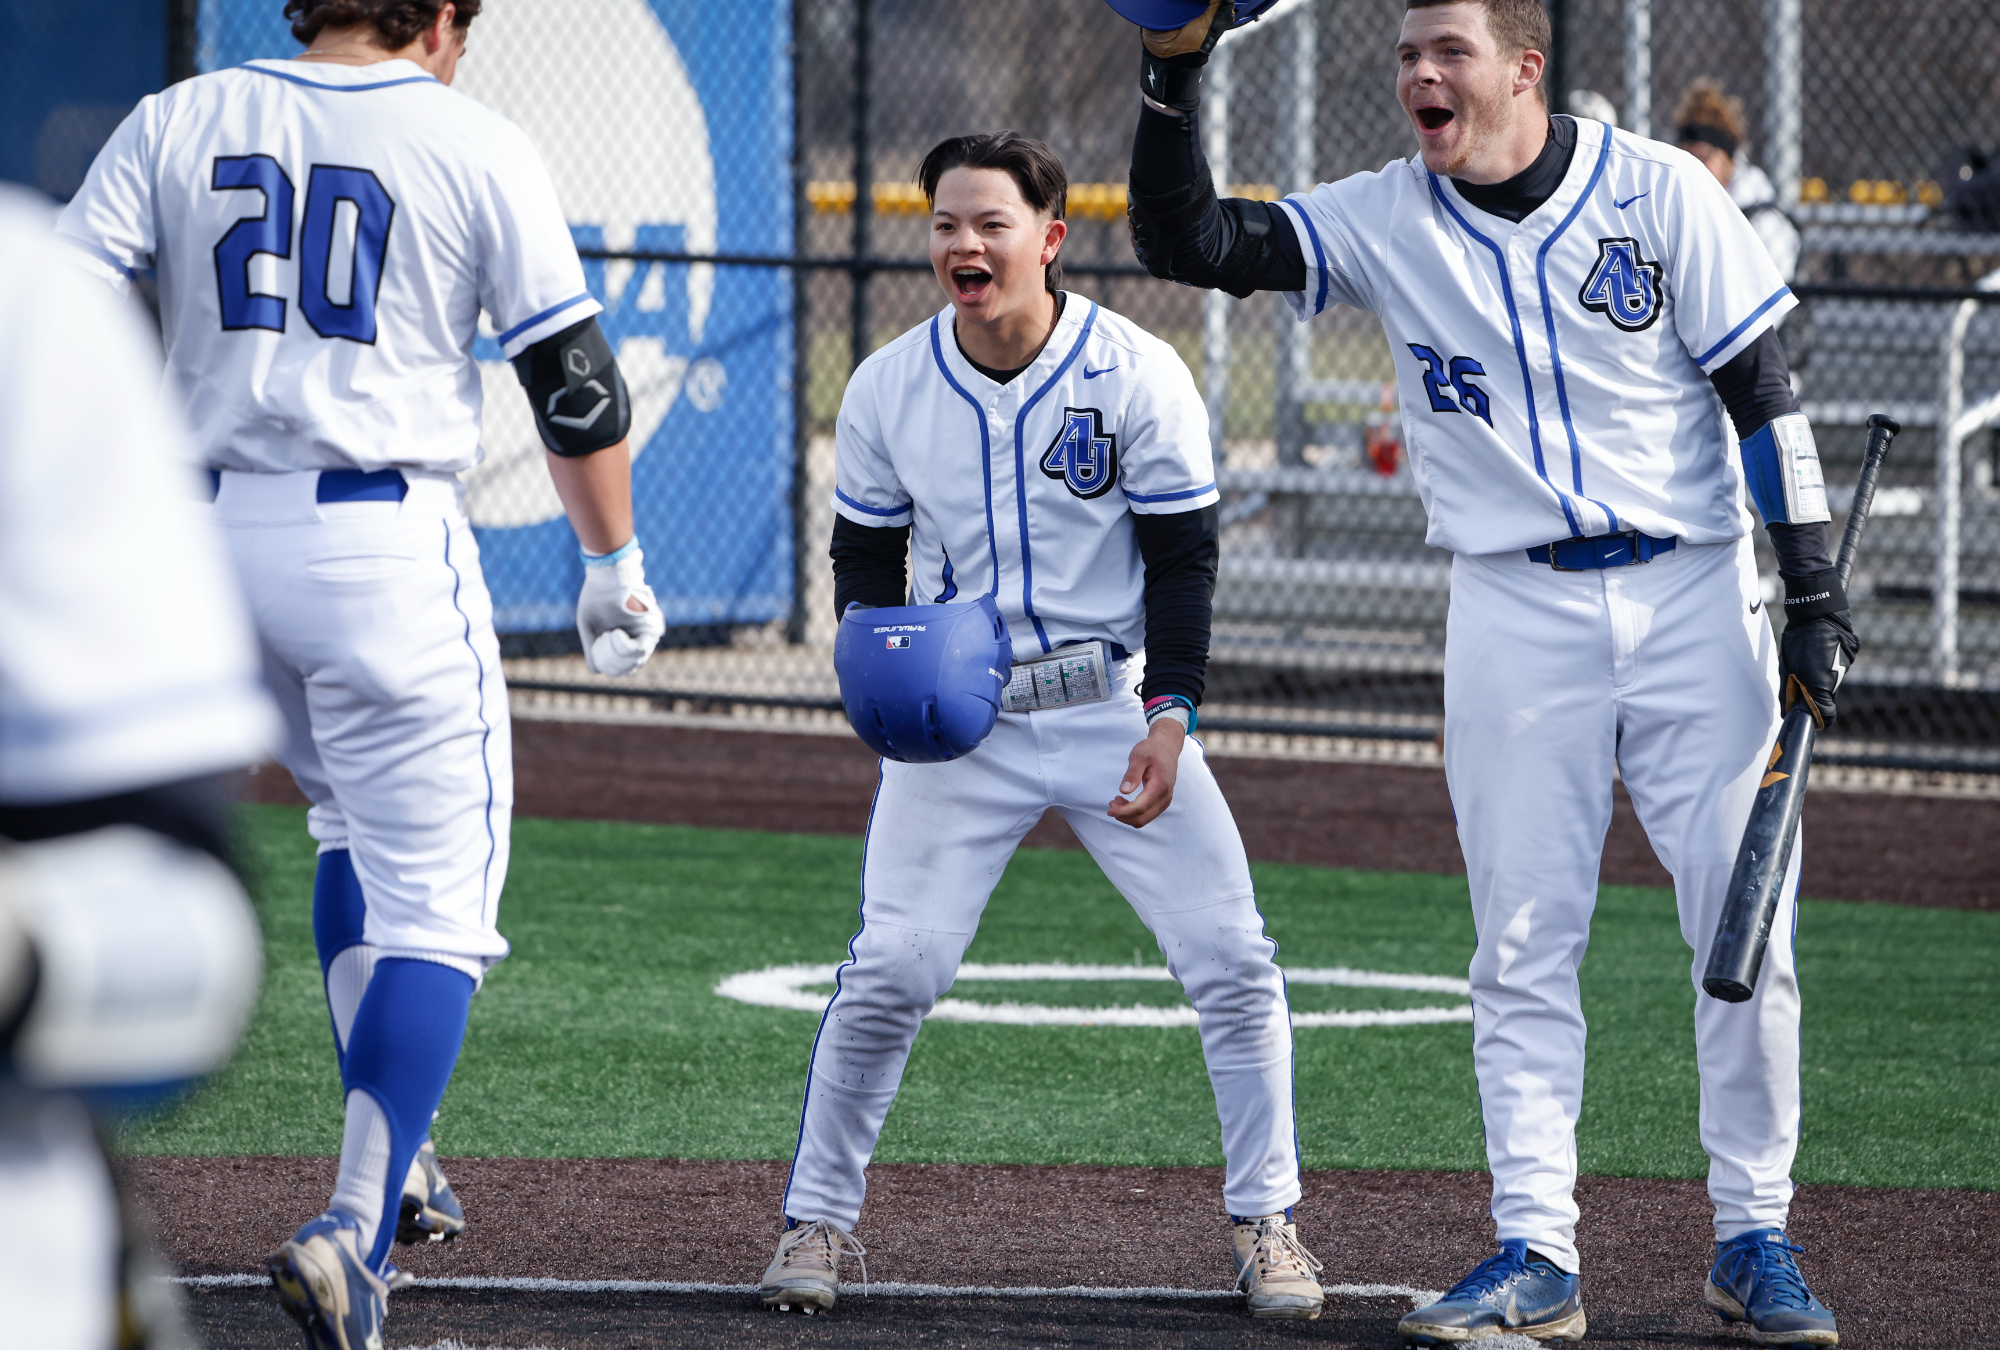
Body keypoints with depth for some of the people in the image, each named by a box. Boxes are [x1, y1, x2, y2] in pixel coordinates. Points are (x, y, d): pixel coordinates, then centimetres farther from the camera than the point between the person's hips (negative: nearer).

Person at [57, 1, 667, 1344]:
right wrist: (617, 566, 11)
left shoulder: (178, 122, 7)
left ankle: (392, 1159, 24)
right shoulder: (476, 147, -1)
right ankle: (358, 1228, -19)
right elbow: (576, 384, -1)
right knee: (434, 906, -2)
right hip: (389, 546, -5)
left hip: (213, 533, 5)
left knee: (355, 820, 28)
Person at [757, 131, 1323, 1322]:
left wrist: (1169, 716, -14)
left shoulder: (1138, 376, -10)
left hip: (1115, 703, -1)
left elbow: (1183, 555, -5)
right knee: (891, 970, -9)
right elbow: (867, 552, 10)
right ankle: (819, 1219, 7)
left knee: (1230, 958, -7)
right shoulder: (889, 387, -3)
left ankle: (1267, 1223, 7)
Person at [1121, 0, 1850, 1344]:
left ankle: (1753, 1241, 10)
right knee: (1525, 945, 0)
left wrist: (1812, 590, -7)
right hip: (1517, 615, 1)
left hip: (1693, 600, -1)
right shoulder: (1385, 222, 1)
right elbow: (1186, 243, -6)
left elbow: (1763, 392, -1)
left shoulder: (1657, 190, -3)